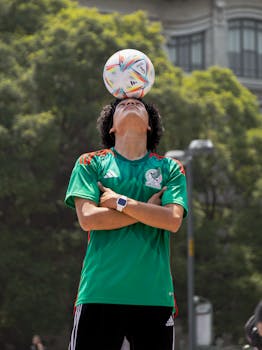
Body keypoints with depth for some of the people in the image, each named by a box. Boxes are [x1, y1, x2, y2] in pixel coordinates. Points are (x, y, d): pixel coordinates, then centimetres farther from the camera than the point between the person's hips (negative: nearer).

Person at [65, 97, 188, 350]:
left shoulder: (171, 168, 12)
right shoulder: (90, 163, 9)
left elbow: (173, 221, -4)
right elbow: (87, 218, -5)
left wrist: (119, 202, -7)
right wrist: (147, 209, -4)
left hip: (154, 294, 1)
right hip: (99, 293, -1)